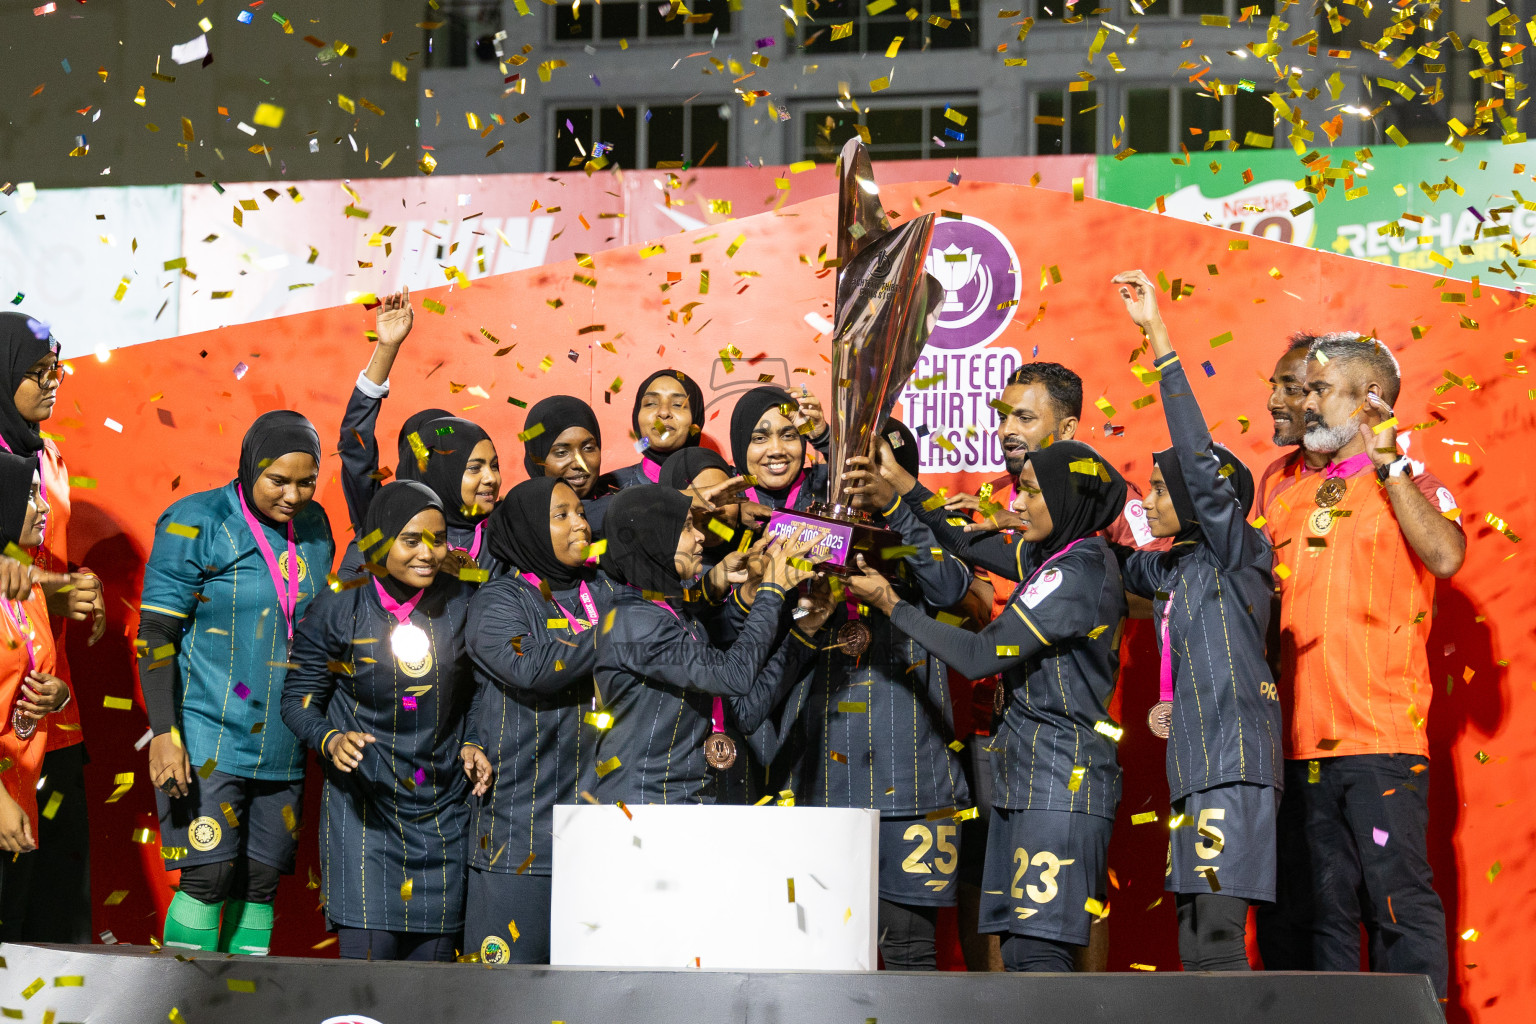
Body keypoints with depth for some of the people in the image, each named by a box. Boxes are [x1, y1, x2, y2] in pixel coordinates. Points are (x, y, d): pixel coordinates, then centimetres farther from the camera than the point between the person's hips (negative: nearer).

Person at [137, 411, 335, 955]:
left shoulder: (314, 527, 8)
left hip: (281, 745, 5)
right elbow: (155, 633, -10)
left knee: (260, 882, 6)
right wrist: (164, 734, -17)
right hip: (207, 738, -5)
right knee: (209, 877, -11)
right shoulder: (197, 523, -9)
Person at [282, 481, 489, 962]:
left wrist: (471, 746, -1)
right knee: (369, 950, -13)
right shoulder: (339, 607, -5)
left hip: (443, 806, 3)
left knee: (434, 953, 3)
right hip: (363, 801, -3)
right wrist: (331, 740, -18)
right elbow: (298, 699, 0)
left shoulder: (461, 603, 2)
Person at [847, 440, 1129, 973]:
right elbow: (966, 544, 22)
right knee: (1019, 951, 5)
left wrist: (890, 603, -7)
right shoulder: (1056, 555, 12)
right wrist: (898, 479, 15)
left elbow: (980, 656, -15)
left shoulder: (1078, 574, -15)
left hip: (1061, 782, -10)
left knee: (1037, 950, -14)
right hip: (1025, 776, 10)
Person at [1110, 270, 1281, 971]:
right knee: (1197, 943, 6)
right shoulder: (1172, 570, 19)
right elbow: (1116, 565, 40)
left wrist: (1157, 336, -17)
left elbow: (1198, 455, -14)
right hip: (1196, 767, 9)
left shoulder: (1232, 549, -2)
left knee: (1215, 939, -16)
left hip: (1236, 765, -9)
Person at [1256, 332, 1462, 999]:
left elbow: (1445, 556, -19)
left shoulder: (1410, 484, 2)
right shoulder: (1287, 489, 18)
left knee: (1400, 901, -7)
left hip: (1380, 736, -5)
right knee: (1318, 910, 7)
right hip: (1298, 738, 6)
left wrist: (1388, 466, -14)